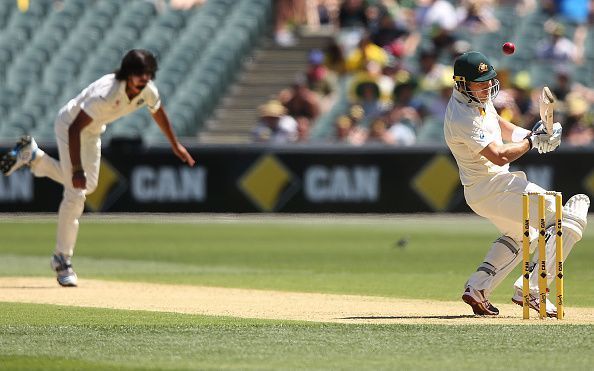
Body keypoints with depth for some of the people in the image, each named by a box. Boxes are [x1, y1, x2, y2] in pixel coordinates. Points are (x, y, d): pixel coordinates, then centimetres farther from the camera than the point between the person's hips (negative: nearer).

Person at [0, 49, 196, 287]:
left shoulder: (148, 91, -18)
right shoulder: (106, 93, -39)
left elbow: (158, 112, 6)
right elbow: (74, 128, -36)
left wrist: (175, 145, 16)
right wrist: (77, 170, -39)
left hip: (93, 131, 8)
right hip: (69, 124, -8)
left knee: (88, 185, 18)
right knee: (76, 192, -12)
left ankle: (33, 156, 32)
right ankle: (62, 258, -1)